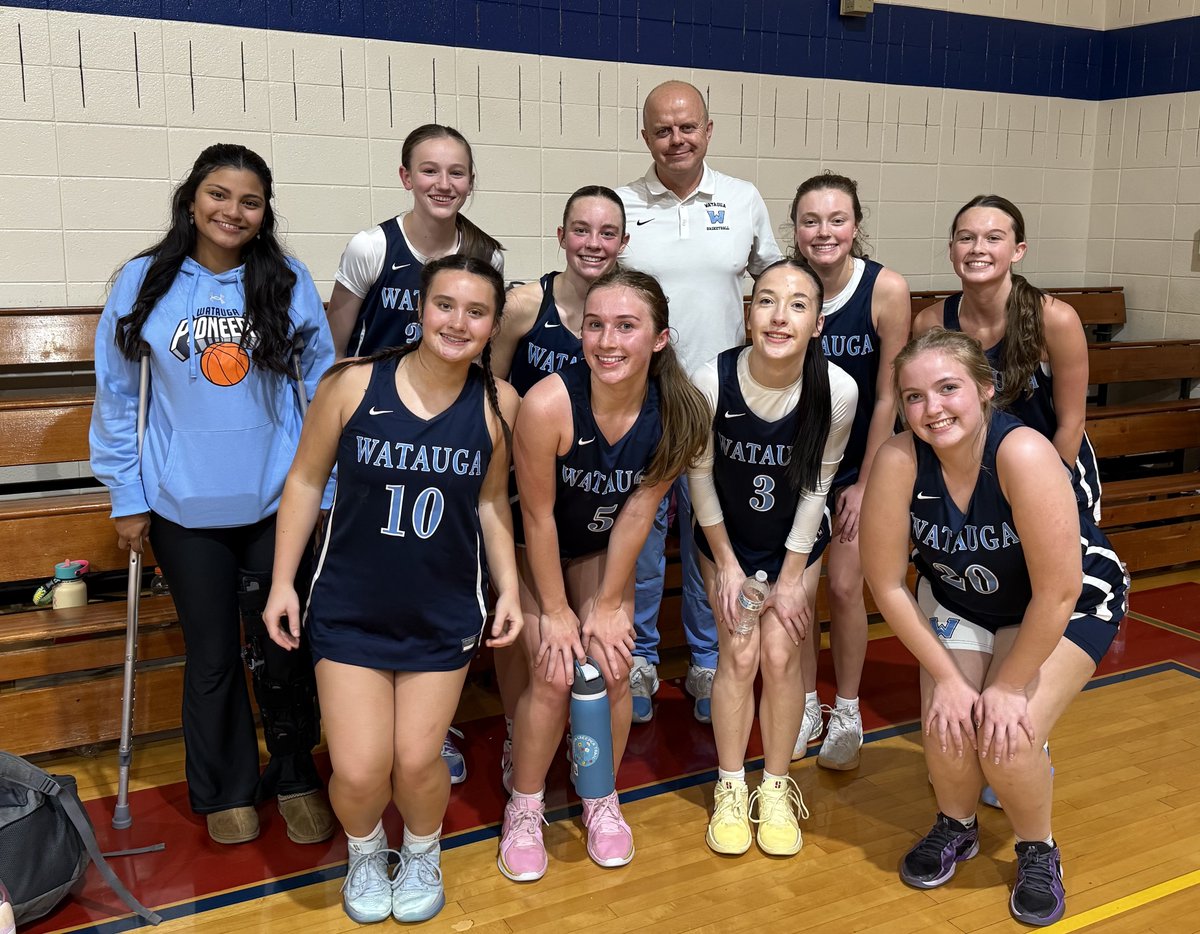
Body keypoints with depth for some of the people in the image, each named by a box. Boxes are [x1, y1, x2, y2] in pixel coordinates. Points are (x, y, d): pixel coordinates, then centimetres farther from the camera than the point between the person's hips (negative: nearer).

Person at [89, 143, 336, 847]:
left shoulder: (291, 283, -1)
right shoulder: (144, 283, -1)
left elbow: (322, 387, 3)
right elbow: (119, 396, 3)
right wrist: (128, 496, 2)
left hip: (277, 503, 0)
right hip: (186, 507, 0)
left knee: (282, 649, 7)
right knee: (212, 655, 12)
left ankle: (295, 776, 30)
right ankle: (226, 790, 32)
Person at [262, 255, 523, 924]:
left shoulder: (498, 404, -8)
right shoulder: (355, 383, -14)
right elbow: (307, 479, -3)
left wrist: (509, 589, 1)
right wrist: (283, 581, -2)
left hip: (446, 613, 1)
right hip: (351, 608, -1)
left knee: (416, 761, 2)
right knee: (358, 771, -4)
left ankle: (423, 854, 38)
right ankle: (366, 852, 33)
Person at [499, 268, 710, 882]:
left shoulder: (676, 415, -25)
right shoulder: (548, 404, -35)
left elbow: (637, 511, -15)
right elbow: (537, 516, -23)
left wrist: (608, 604, -10)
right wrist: (556, 611, -14)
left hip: (601, 548, 3)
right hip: (534, 549, -3)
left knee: (613, 666, -6)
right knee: (554, 676, -11)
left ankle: (601, 799, 21)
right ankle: (523, 809, 14)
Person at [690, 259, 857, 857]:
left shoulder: (838, 391, -26)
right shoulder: (711, 381, -27)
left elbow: (817, 484, -12)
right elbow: (700, 474, -12)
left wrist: (793, 576, -7)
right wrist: (726, 564, -7)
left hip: (796, 540, 0)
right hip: (726, 538, 0)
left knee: (781, 656, -3)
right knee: (739, 654, -3)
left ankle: (776, 789, 18)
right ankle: (730, 788, 16)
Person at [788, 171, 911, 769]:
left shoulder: (886, 289, -19)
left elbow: (887, 397, -12)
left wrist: (865, 482, -9)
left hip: (858, 457, -1)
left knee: (845, 586, 0)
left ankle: (847, 714, 21)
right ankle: (805, 705, 27)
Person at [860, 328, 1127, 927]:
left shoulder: (1023, 453, -36)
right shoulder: (899, 461, -27)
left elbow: (1056, 593, -30)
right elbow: (887, 583, -17)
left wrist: (1009, 686, -19)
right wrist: (948, 678, -15)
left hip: (1070, 603, -3)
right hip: (958, 599, 3)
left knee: (1009, 735, -20)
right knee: (949, 729, -14)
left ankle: (1038, 850, 13)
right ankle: (956, 827, 20)